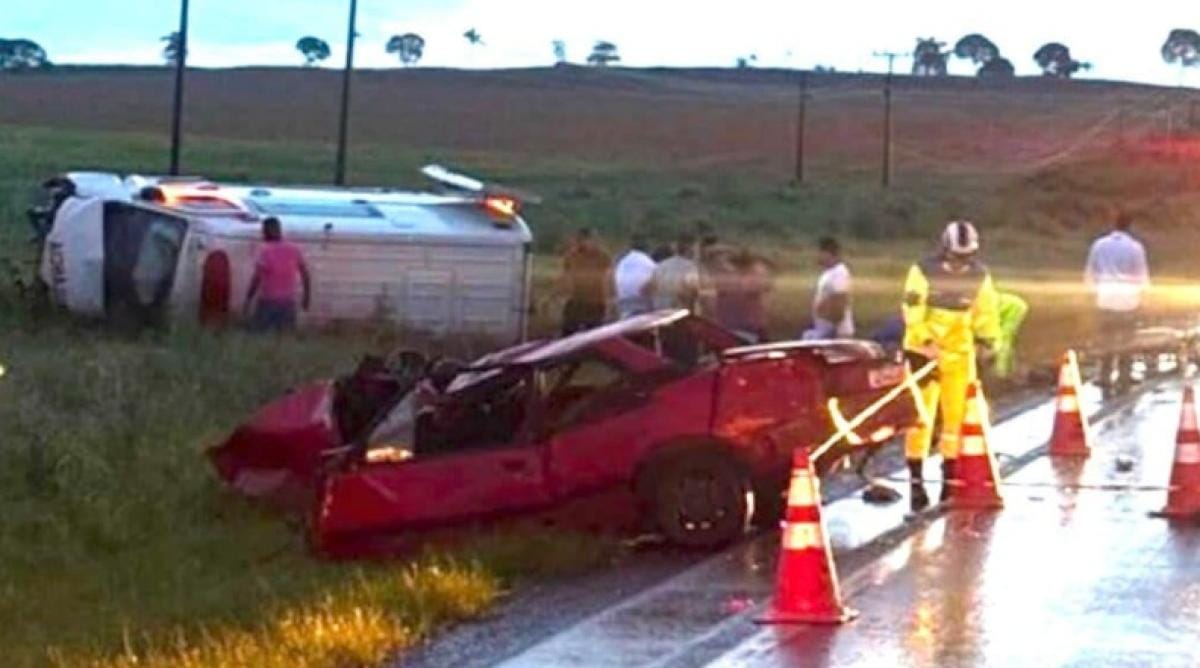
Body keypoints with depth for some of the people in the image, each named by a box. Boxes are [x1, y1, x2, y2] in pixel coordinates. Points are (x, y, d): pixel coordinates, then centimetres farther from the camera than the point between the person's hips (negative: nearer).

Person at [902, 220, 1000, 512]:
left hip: (960, 354, 4)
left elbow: (987, 312, 7)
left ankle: (950, 477, 18)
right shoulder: (923, 272, -10)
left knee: (958, 415, 6)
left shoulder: (980, 276, 3)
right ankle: (916, 481, -3)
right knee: (921, 415, -6)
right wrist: (927, 341, -26)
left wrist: (987, 340, -6)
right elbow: (912, 311, -15)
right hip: (924, 352, -4)